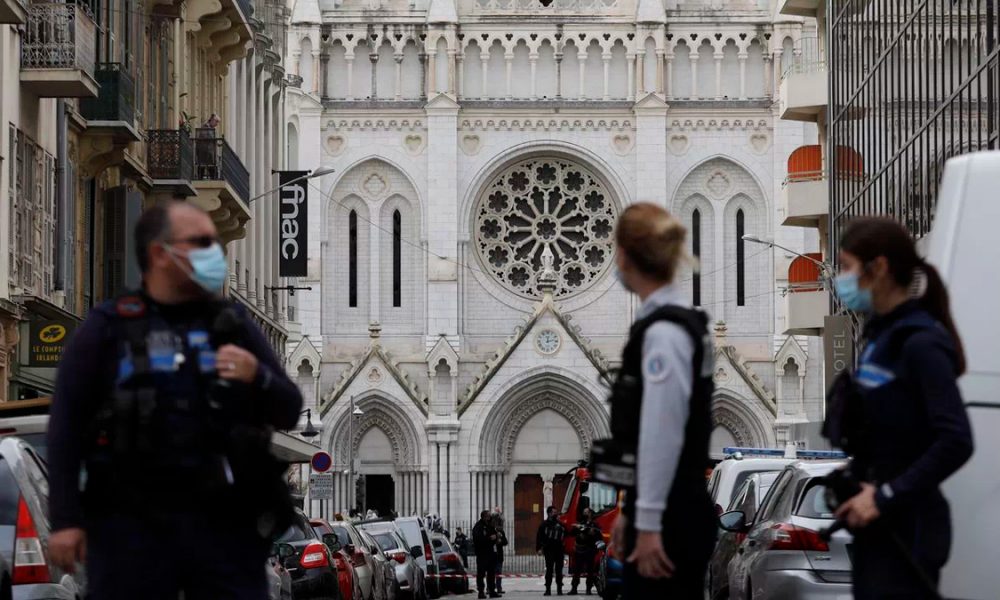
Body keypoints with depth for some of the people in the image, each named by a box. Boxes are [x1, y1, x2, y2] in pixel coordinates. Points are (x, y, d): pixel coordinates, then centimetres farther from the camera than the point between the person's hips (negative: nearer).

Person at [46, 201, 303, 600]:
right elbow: (67, 424, 1)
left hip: (225, 520, 2)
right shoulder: (107, 327, 5)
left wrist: (258, 377, -10)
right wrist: (64, 518, -7)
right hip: (132, 522, -2)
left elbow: (289, 412, 13)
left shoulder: (233, 324, 13)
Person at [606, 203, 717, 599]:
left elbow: (664, 434, -21)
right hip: (667, 514, 10)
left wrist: (649, 523, -20)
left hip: (671, 519, -10)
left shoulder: (663, 332, -17)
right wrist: (631, 510, 23)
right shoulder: (670, 322, 14)